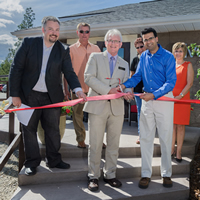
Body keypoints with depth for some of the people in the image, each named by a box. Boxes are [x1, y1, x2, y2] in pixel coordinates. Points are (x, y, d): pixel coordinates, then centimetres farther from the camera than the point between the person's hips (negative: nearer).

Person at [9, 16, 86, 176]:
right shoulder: (29, 43, -3)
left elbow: (69, 72, -5)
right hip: (29, 95, -1)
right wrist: (15, 94, -8)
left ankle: (54, 160, 26)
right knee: (29, 130, 8)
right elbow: (16, 69, -3)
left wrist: (78, 89, -24)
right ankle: (32, 163, 23)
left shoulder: (63, 50, 2)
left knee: (53, 130, 9)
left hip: (52, 97, 1)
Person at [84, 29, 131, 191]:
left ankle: (110, 175, 24)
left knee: (114, 144, 10)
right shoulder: (95, 57, 7)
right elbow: (88, 77, -6)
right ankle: (93, 176, 16)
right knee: (95, 144, 2)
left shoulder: (124, 64, 19)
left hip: (117, 108, 4)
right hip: (98, 106, -3)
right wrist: (108, 90, -15)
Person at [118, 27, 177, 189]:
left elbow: (171, 81, -13)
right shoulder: (144, 56, 9)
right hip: (147, 100, 4)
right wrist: (125, 85, -11)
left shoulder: (168, 57, -7)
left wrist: (154, 94, -25)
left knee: (166, 138, 5)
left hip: (164, 99, -4)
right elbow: (137, 76, 8)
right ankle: (146, 174, 17)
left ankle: (166, 174, 21)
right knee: (146, 138, 6)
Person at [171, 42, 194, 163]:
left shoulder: (188, 65, 2)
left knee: (180, 125, 0)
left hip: (182, 99, -3)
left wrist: (180, 96, -15)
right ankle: (172, 150, 17)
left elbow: (189, 83, -6)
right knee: (172, 125, 5)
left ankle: (178, 152, 9)